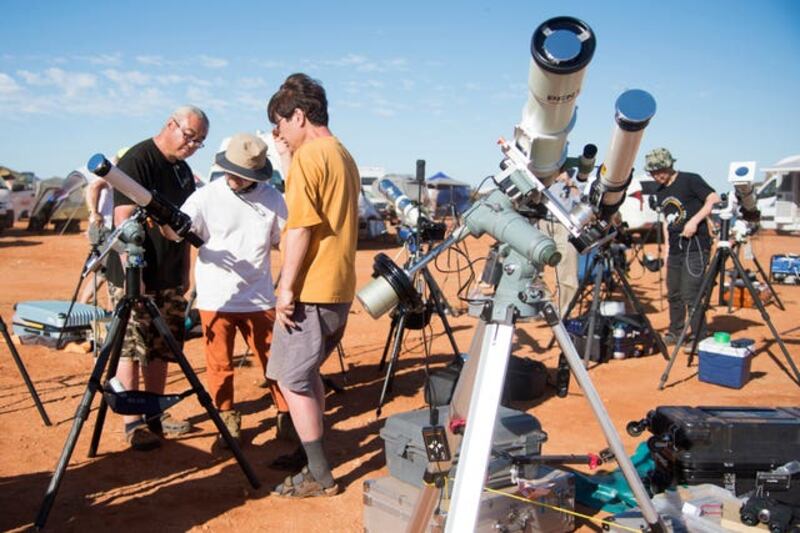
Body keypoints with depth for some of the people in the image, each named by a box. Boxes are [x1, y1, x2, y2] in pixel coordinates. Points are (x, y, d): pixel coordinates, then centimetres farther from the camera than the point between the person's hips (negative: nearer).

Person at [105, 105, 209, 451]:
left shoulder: (184, 170, 14)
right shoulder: (137, 160, -12)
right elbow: (124, 220, -18)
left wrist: (185, 273, 19)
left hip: (170, 278, 8)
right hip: (135, 277, -8)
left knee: (161, 350, 13)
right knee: (131, 350, -1)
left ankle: (155, 415, 24)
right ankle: (133, 423, 7)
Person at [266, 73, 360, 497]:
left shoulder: (308, 156, -12)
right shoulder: (343, 155, 15)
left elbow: (300, 227, -18)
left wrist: (286, 289, -15)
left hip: (309, 290, -9)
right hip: (339, 288, 10)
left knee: (291, 380, -1)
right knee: (307, 373, 20)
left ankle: (319, 477, 4)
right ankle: (312, 458, 27)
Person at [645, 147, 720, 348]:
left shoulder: (690, 180, -6)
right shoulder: (660, 192, 16)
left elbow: (714, 200, -11)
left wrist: (695, 220, -20)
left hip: (695, 246, -8)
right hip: (675, 249, 8)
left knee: (691, 295, -11)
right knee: (673, 294, 12)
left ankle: (699, 337, -1)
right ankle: (675, 333, 25)